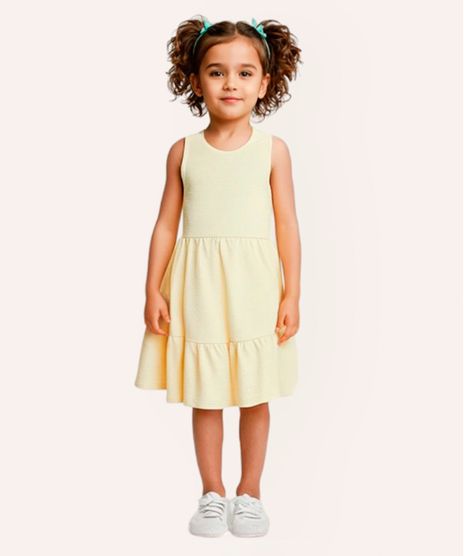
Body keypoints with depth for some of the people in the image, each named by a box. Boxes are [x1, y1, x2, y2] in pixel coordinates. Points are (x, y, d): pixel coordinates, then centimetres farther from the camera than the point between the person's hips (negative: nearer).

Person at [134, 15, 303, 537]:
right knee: (204, 396, 9)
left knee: (254, 394, 9)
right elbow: (166, 224, 4)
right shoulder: (183, 151, 3)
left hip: (254, 287, -1)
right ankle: (212, 494, 25)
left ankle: (249, 493, 26)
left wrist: (291, 293, -5)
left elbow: (287, 224, -1)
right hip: (198, 289, 1)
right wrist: (153, 290, 0)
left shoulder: (272, 149, 0)